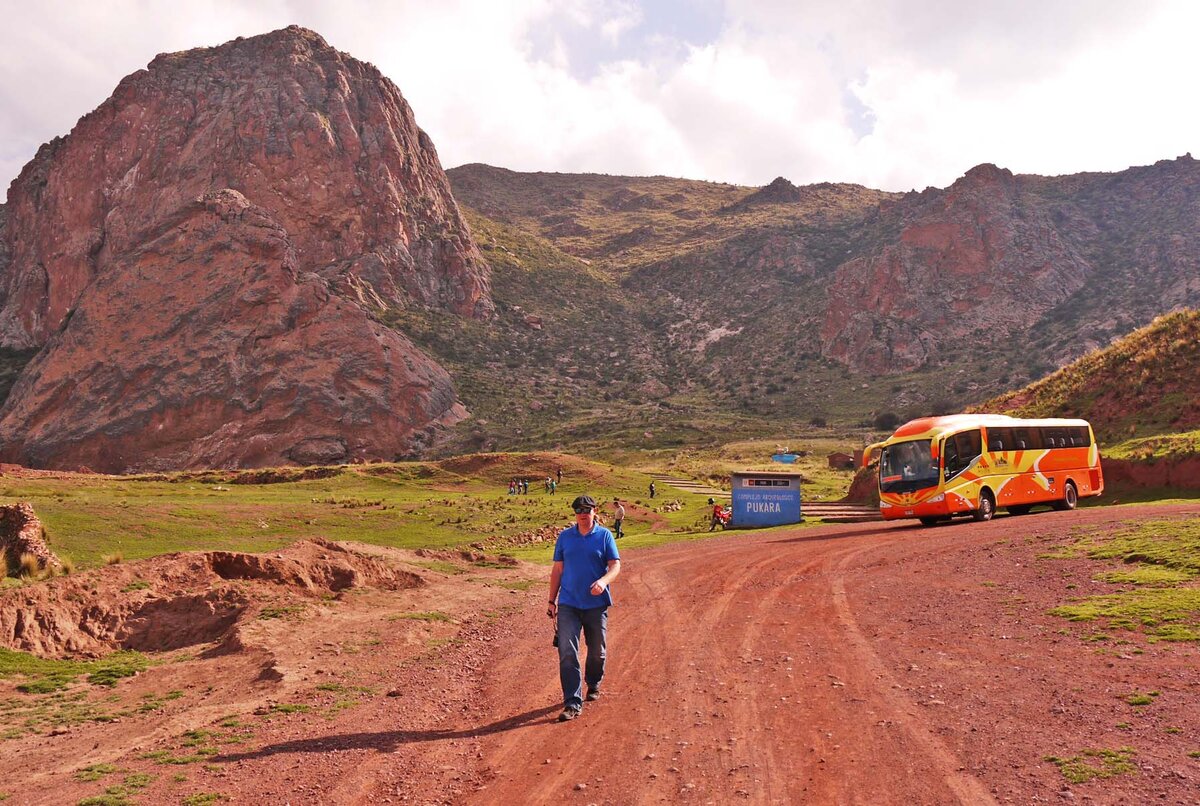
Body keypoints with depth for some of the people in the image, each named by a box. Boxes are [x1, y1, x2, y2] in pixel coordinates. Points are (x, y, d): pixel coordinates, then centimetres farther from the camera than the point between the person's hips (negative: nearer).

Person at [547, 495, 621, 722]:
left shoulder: (604, 536, 0)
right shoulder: (565, 536, 6)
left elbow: (615, 565, -5)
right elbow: (557, 569, 10)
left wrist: (603, 581, -26)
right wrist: (552, 601, 8)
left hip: (596, 604, 0)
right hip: (568, 604, 1)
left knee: (597, 651, 14)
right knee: (567, 653, -9)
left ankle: (593, 685, 41)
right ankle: (573, 703, -6)